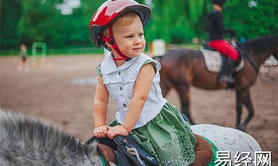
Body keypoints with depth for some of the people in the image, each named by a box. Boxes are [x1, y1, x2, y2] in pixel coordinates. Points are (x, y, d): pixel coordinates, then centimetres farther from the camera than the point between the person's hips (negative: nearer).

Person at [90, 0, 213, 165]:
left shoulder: (145, 65, -19)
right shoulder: (104, 69, -5)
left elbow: (140, 97, -23)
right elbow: (100, 101, 2)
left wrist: (126, 127, -24)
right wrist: (100, 126, -8)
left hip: (157, 121, -4)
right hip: (125, 122, 4)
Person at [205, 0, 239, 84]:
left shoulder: (209, 15, 12)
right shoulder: (218, 14, -14)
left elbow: (206, 28, 22)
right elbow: (221, 30, -19)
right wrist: (230, 31, -2)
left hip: (210, 42, 10)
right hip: (218, 41, -10)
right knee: (234, 54, -9)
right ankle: (225, 75, -22)